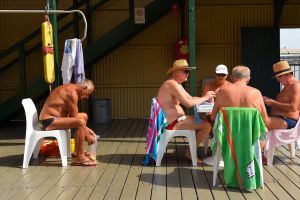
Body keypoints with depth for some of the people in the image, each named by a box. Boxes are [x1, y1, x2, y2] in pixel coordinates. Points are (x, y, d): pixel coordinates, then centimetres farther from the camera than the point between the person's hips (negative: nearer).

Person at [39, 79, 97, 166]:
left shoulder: (70, 89, 12)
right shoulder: (72, 92, -19)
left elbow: (72, 115, 18)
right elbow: (75, 118, -18)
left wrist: (86, 129, 14)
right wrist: (87, 135, -10)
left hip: (54, 118, 11)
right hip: (49, 121, -11)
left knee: (84, 116, 19)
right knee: (80, 122, -28)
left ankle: (79, 151, 20)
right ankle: (80, 158, -20)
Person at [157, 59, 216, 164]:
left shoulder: (177, 84, 15)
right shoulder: (172, 84, -19)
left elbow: (190, 98, 16)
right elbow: (188, 103, -25)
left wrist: (205, 98, -1)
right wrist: (205, 97, -13)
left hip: (176, 119, 11)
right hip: (172, 123, -11)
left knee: (205, 120, 15)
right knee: (206, 126, -15)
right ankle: (189, 152, 2)